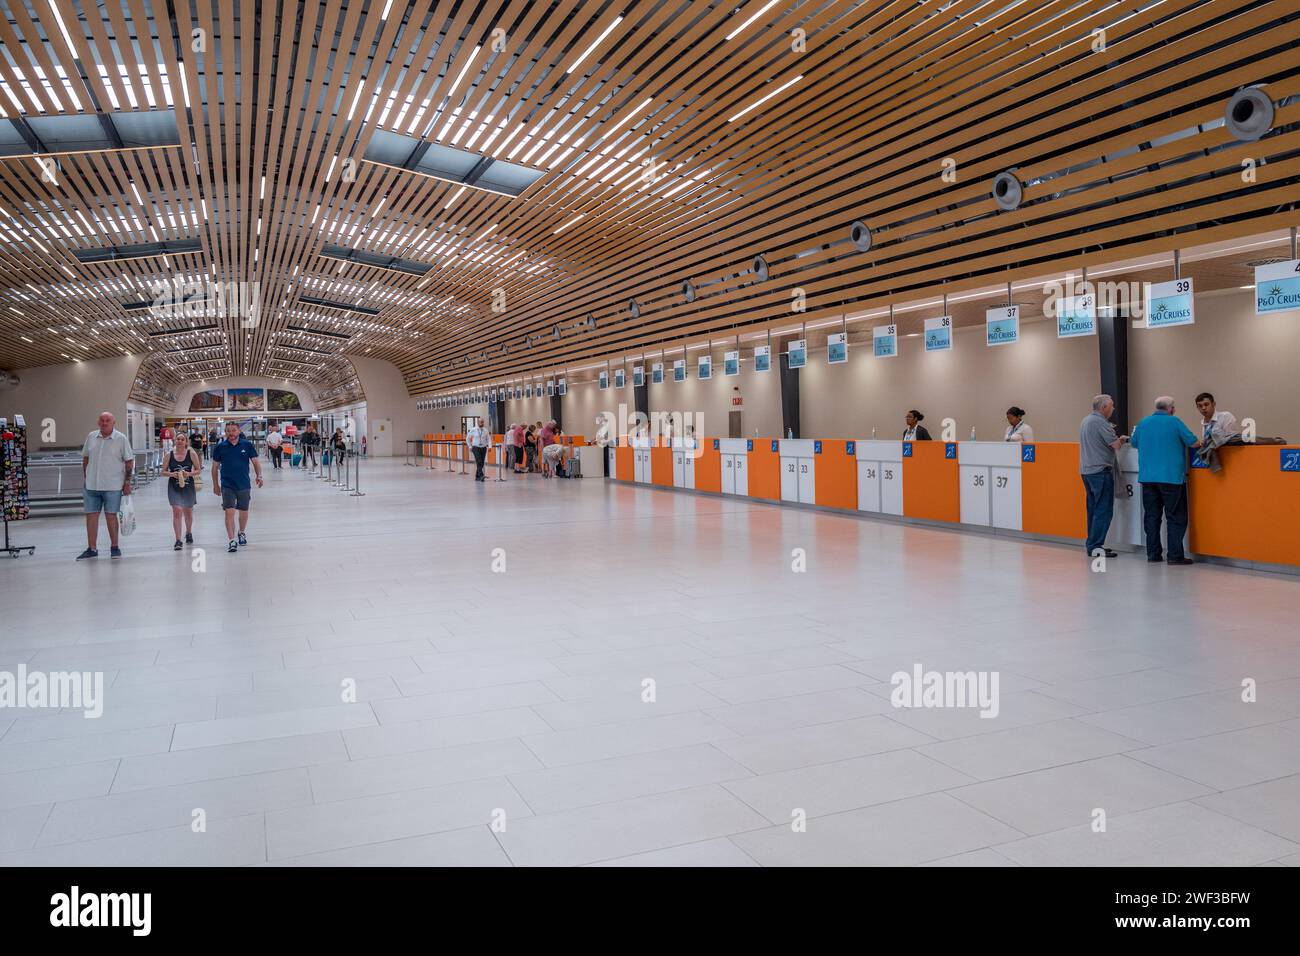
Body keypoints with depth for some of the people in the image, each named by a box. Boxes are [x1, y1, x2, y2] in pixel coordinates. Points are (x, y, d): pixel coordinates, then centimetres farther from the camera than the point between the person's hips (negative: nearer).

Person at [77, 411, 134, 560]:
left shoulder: (121, 439, -4)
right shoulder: (91, 437, 7)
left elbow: (129, 461, -2)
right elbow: (85, 458, 17)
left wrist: (127, 482, -6)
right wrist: (85, 478, 13)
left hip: (112, 486, -4)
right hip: (91, 485, 4)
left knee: (111, 515, 1)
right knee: (91, 515, 4)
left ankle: (114, 547, 12)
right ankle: (92, 549, 12)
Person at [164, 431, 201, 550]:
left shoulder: (191, 454, -3)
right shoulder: (169, 455, -2)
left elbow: (199, 470, 0)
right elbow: (163, 471, 4)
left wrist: (189, 474, -18)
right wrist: (172, 474, -16)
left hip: (188, 487, 1)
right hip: (174, 487, -1)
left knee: (188, 513, 17)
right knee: (177, 511, -14)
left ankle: (189, 533, 43)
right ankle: (178, 540, -13)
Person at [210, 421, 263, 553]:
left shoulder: (247, 445, -1)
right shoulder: (220, 447, -1)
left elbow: (255, 461, 3)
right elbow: (215, 467, 7)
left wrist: (259, 475, -13)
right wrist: (215, 485, 7)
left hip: (244, 485, 1)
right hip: (227, 486, -1)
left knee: (244, 512, 14)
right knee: (229, 512, -11)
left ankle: (242, 533, 39)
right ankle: (232, 541, -10)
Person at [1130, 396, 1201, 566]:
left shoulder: (1143, 423, 8)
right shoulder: (1174, 422, -6)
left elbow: (1134, 443, 21)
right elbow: (1194, 443, -5)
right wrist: (1201, 443, 16)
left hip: (1147, 477, 5)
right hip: (1171, 477, -5)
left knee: (1151, 516, 9)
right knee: (1176, 517, 0)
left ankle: (1153, 554, 11)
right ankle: (1175, 555, -3)